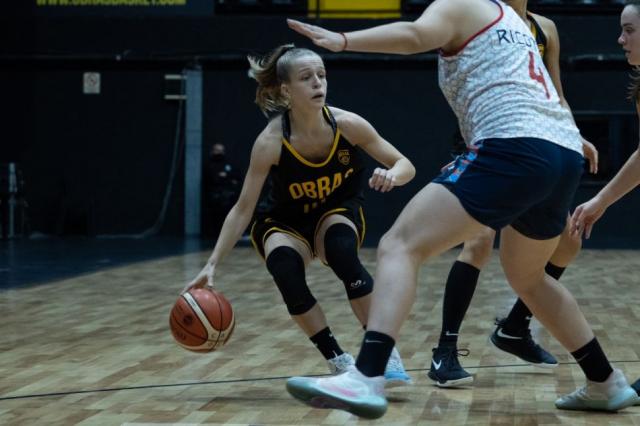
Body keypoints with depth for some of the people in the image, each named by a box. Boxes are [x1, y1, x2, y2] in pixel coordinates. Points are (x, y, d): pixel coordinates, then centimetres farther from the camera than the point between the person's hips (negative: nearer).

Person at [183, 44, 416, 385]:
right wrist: (212, 265, -27)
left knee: (341, 250, -34)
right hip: (285, 224, 0)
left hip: (337, 215, 1)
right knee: (284, 269, -33)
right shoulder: (271, 141, -26)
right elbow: (243, 209, -20)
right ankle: (339, 362, -19)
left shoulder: (347, 124, -22)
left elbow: (405, 165, -12)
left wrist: (391, 175, -37)